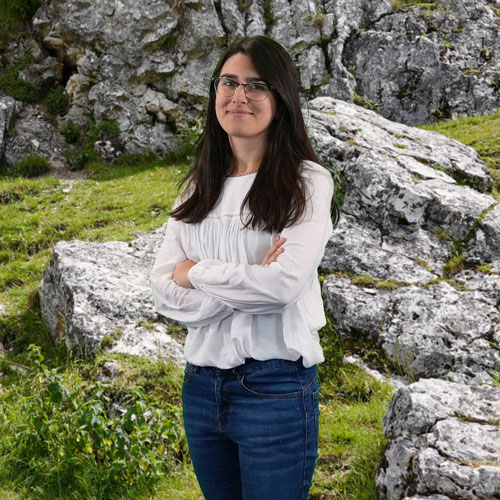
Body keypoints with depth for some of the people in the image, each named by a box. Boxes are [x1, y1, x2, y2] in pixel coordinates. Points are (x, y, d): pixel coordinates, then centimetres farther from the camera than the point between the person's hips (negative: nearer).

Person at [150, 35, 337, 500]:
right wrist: (247, 284, -15)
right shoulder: (198, 186, 8)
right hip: (201, 385, 5)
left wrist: (197, 272, -8)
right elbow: (164, 289, -2)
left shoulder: (307, 182, -6)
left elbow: (283, 284, -20)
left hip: (276, 387, -5)